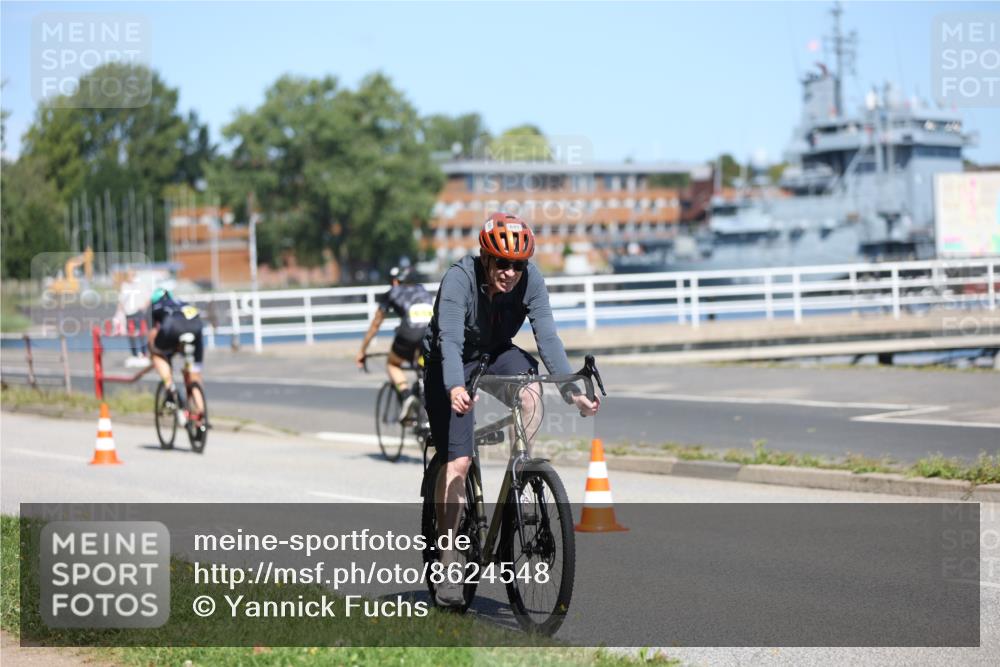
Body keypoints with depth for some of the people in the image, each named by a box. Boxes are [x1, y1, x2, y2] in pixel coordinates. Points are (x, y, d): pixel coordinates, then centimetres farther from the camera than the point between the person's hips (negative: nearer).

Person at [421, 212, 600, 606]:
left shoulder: (530, 279, -19)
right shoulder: (459, 279, -30)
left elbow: (547, 336, -24)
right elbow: (450, 340, -40)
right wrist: (455, 389, -58)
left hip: (496, 355, 3)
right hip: (450, 366, -3)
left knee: (529, 387, -33)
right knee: (457, 462, -13)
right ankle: (447, 564, -5)